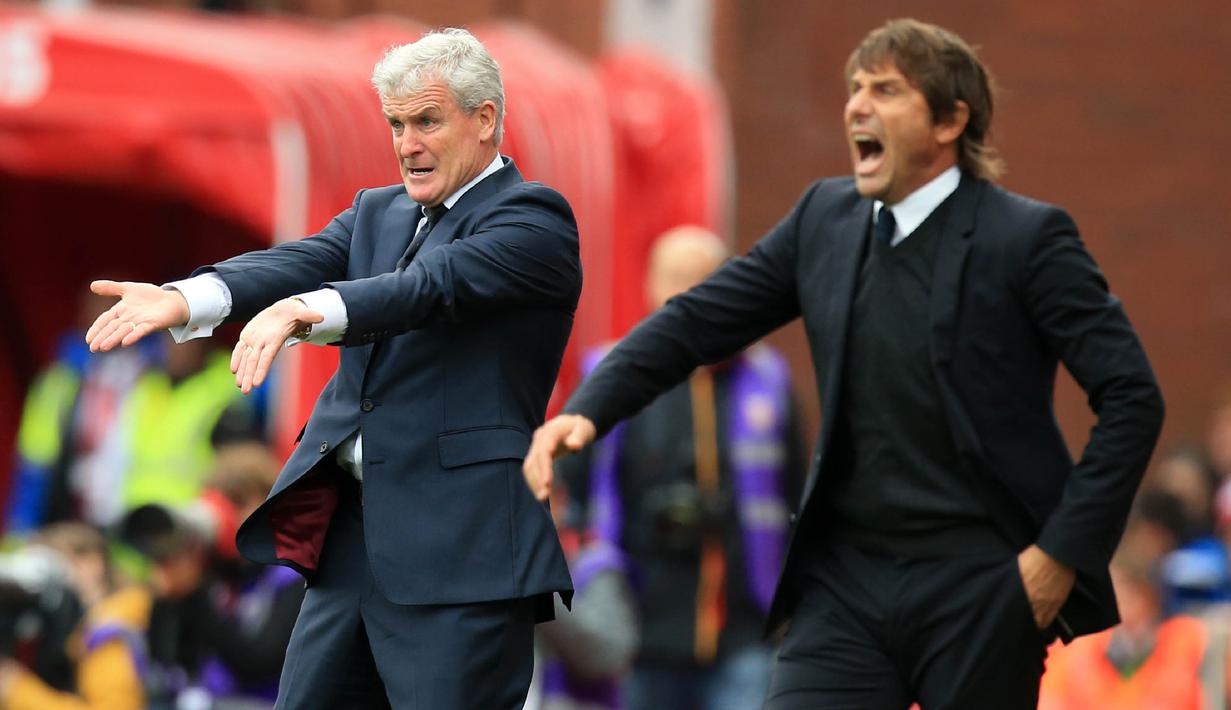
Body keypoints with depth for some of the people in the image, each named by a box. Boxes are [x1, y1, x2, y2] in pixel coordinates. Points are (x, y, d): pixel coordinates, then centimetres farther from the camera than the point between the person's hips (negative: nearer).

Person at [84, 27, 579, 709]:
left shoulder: (534, 218, -4)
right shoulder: (378, 211, 18)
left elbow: (432, 285, -22)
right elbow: (302, 263, 0)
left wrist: (304, 311, -38)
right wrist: (183, 300, -21)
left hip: (458, 549, -7)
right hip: (349, 537, 7)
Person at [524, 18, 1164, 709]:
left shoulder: (1027, 237, -7)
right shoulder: (826, 218, 8)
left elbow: (1132, 399, -9)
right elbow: (696, 321, 10)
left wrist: (1066, 551, -12)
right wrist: (586, 411, -6)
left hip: (976, 591, -4)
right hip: (846, 581, 4)